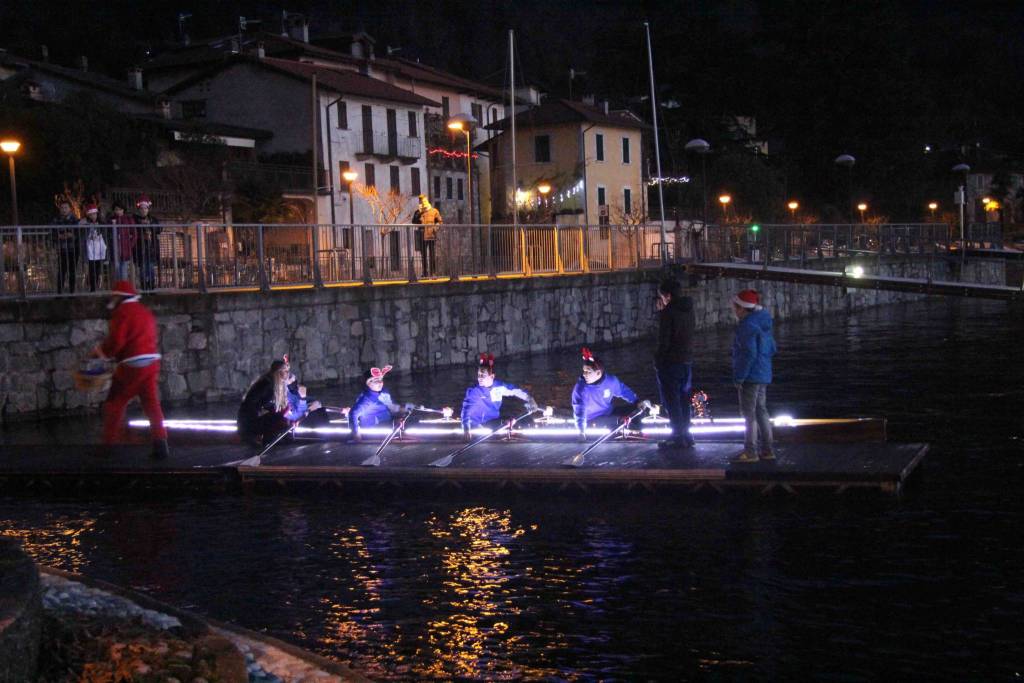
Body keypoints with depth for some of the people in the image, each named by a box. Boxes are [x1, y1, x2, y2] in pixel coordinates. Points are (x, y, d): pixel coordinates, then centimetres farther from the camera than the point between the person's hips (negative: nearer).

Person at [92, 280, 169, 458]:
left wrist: (101, 352, 3)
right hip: (152, 362, 7)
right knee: (152, 404, 7)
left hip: (132, 365, -7)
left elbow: (115, 340, -15)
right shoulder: (145, 312, 17)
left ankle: (109, 444, 9)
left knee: (114, 404, 5)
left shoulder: (122, 312, -7)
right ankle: (161, 445, -1)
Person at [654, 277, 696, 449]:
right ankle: (685, 436, 21)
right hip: (687, 361, 8)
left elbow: (663, 340, -18)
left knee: (671, 400, 0)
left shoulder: (668, 313, -16)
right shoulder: (689, 311, 8)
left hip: (670, 363, -8)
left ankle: (678, 437, 2)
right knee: (683, 399, 15)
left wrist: (658, 360, -8)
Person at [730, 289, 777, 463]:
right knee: (761, 411, 15)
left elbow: (749, 353, -23)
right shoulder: (763, 324, 13)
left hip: (750, 377, -10)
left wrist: (739, 377, -19)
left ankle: (750, 452, -2)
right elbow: (771, 349, 19)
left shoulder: (747, 326, -17)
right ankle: (767, 450, 19)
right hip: (764, 375, 10)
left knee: (749, 413, -4)